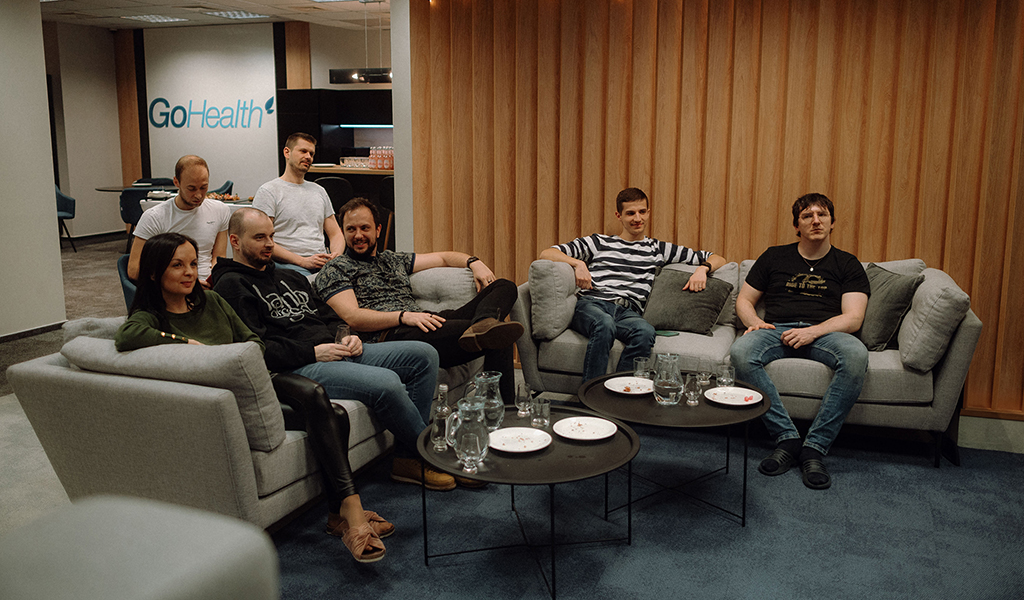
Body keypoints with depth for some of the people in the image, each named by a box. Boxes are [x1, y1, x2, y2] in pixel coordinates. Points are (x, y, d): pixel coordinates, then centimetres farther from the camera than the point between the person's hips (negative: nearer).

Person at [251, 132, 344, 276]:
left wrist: (336, 254, -2)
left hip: (324, 264, 5)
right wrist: (303, 261, -15)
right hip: (288, 264, -5)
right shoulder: (269, 191, 4)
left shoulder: (319, 191, 24)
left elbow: (335, 234, 23)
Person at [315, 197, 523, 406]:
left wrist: (474, 262, 13)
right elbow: (352, 318, -6)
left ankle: (483, 325, -41)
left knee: (503, 287, -12)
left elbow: (442, 258, 36)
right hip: (389, 334, -8)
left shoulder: (393, 260, 31)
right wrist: (404, 316, -19)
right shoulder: (334, 270, 10)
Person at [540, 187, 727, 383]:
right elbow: (546, 253, 15)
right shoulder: (598, 243, 23)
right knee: (605, 325, -40)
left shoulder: (658, 249, 27)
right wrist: (578, 263, -2)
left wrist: (702, 269, 6)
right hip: (591, 304, -1)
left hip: (628, 312, 2)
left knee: (646, 332, -36)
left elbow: (717, 259, 30)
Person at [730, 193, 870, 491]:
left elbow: (853, 318, 2)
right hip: (776, 330, 1)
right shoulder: (774, 257, 20)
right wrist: (754, 321, -4)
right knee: (740, 352, -33)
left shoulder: (847, 264, 14)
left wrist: (812, 332, -16)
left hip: (824, 332, -1)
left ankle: (815, 446, -31)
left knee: (856, 355, -36)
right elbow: (744, 300, 20)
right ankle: (787, 437, -27)